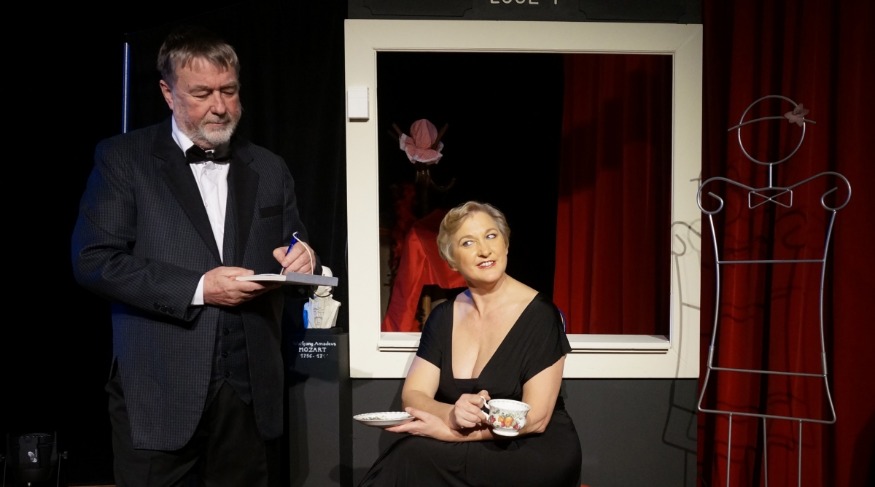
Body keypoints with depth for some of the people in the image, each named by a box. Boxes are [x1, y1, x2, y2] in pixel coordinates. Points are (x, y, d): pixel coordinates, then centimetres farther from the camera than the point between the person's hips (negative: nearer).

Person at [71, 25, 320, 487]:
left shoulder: (269, 169, 11)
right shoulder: (123, 158, 1)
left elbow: (294, 257, 16)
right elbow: (93, 260, -8)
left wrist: (302, 261, -8)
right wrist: (197, 288, -15)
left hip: (251, 391, 3)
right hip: (159, 394, -3)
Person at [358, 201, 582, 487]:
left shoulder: (540, 315, -10)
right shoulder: (443, 316, 5)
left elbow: (535, 418, -15)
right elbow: (413, 395, -2)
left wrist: (451, 429, -24)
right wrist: (452, 416, -25)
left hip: (532, 454, -4)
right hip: (466, 452, 4)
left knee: (411, 460, -28)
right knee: (408, 458, -27)